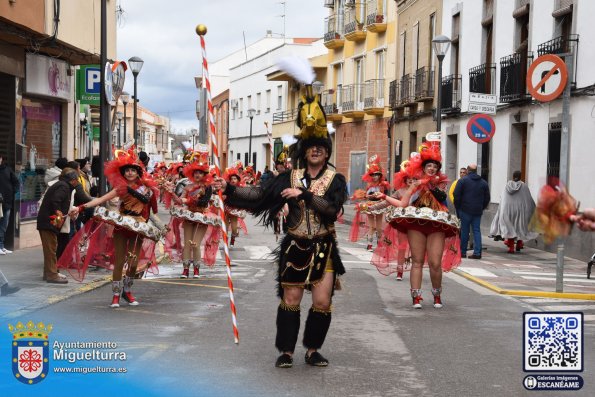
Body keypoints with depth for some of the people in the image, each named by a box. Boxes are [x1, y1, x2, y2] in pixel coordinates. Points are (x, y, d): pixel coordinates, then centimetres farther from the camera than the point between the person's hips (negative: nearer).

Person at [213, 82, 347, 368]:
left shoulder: (336, 180, -2)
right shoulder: (290, 178, 4)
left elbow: (332, 208, -18)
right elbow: (260, 195, -1)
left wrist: (304, 194, -25)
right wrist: (229, 189, -10)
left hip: (323, 249, -1)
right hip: (295, 247, 1)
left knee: (322, 302, -1)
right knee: (290, 301, 4)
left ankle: (313, 350, 16)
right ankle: (286, 351, 15)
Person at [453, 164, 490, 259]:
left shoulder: (463, 180, -3)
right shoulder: (484, 183, 10)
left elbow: (456, 195, -7)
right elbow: (487, 198, 12)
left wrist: (457, 208, 3)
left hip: (465, 211, -3)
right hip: (478, 212, 3)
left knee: (464, 231, 2)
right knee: (477, 230, 5)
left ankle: (462, 252, 6)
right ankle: (477, 252, -2)